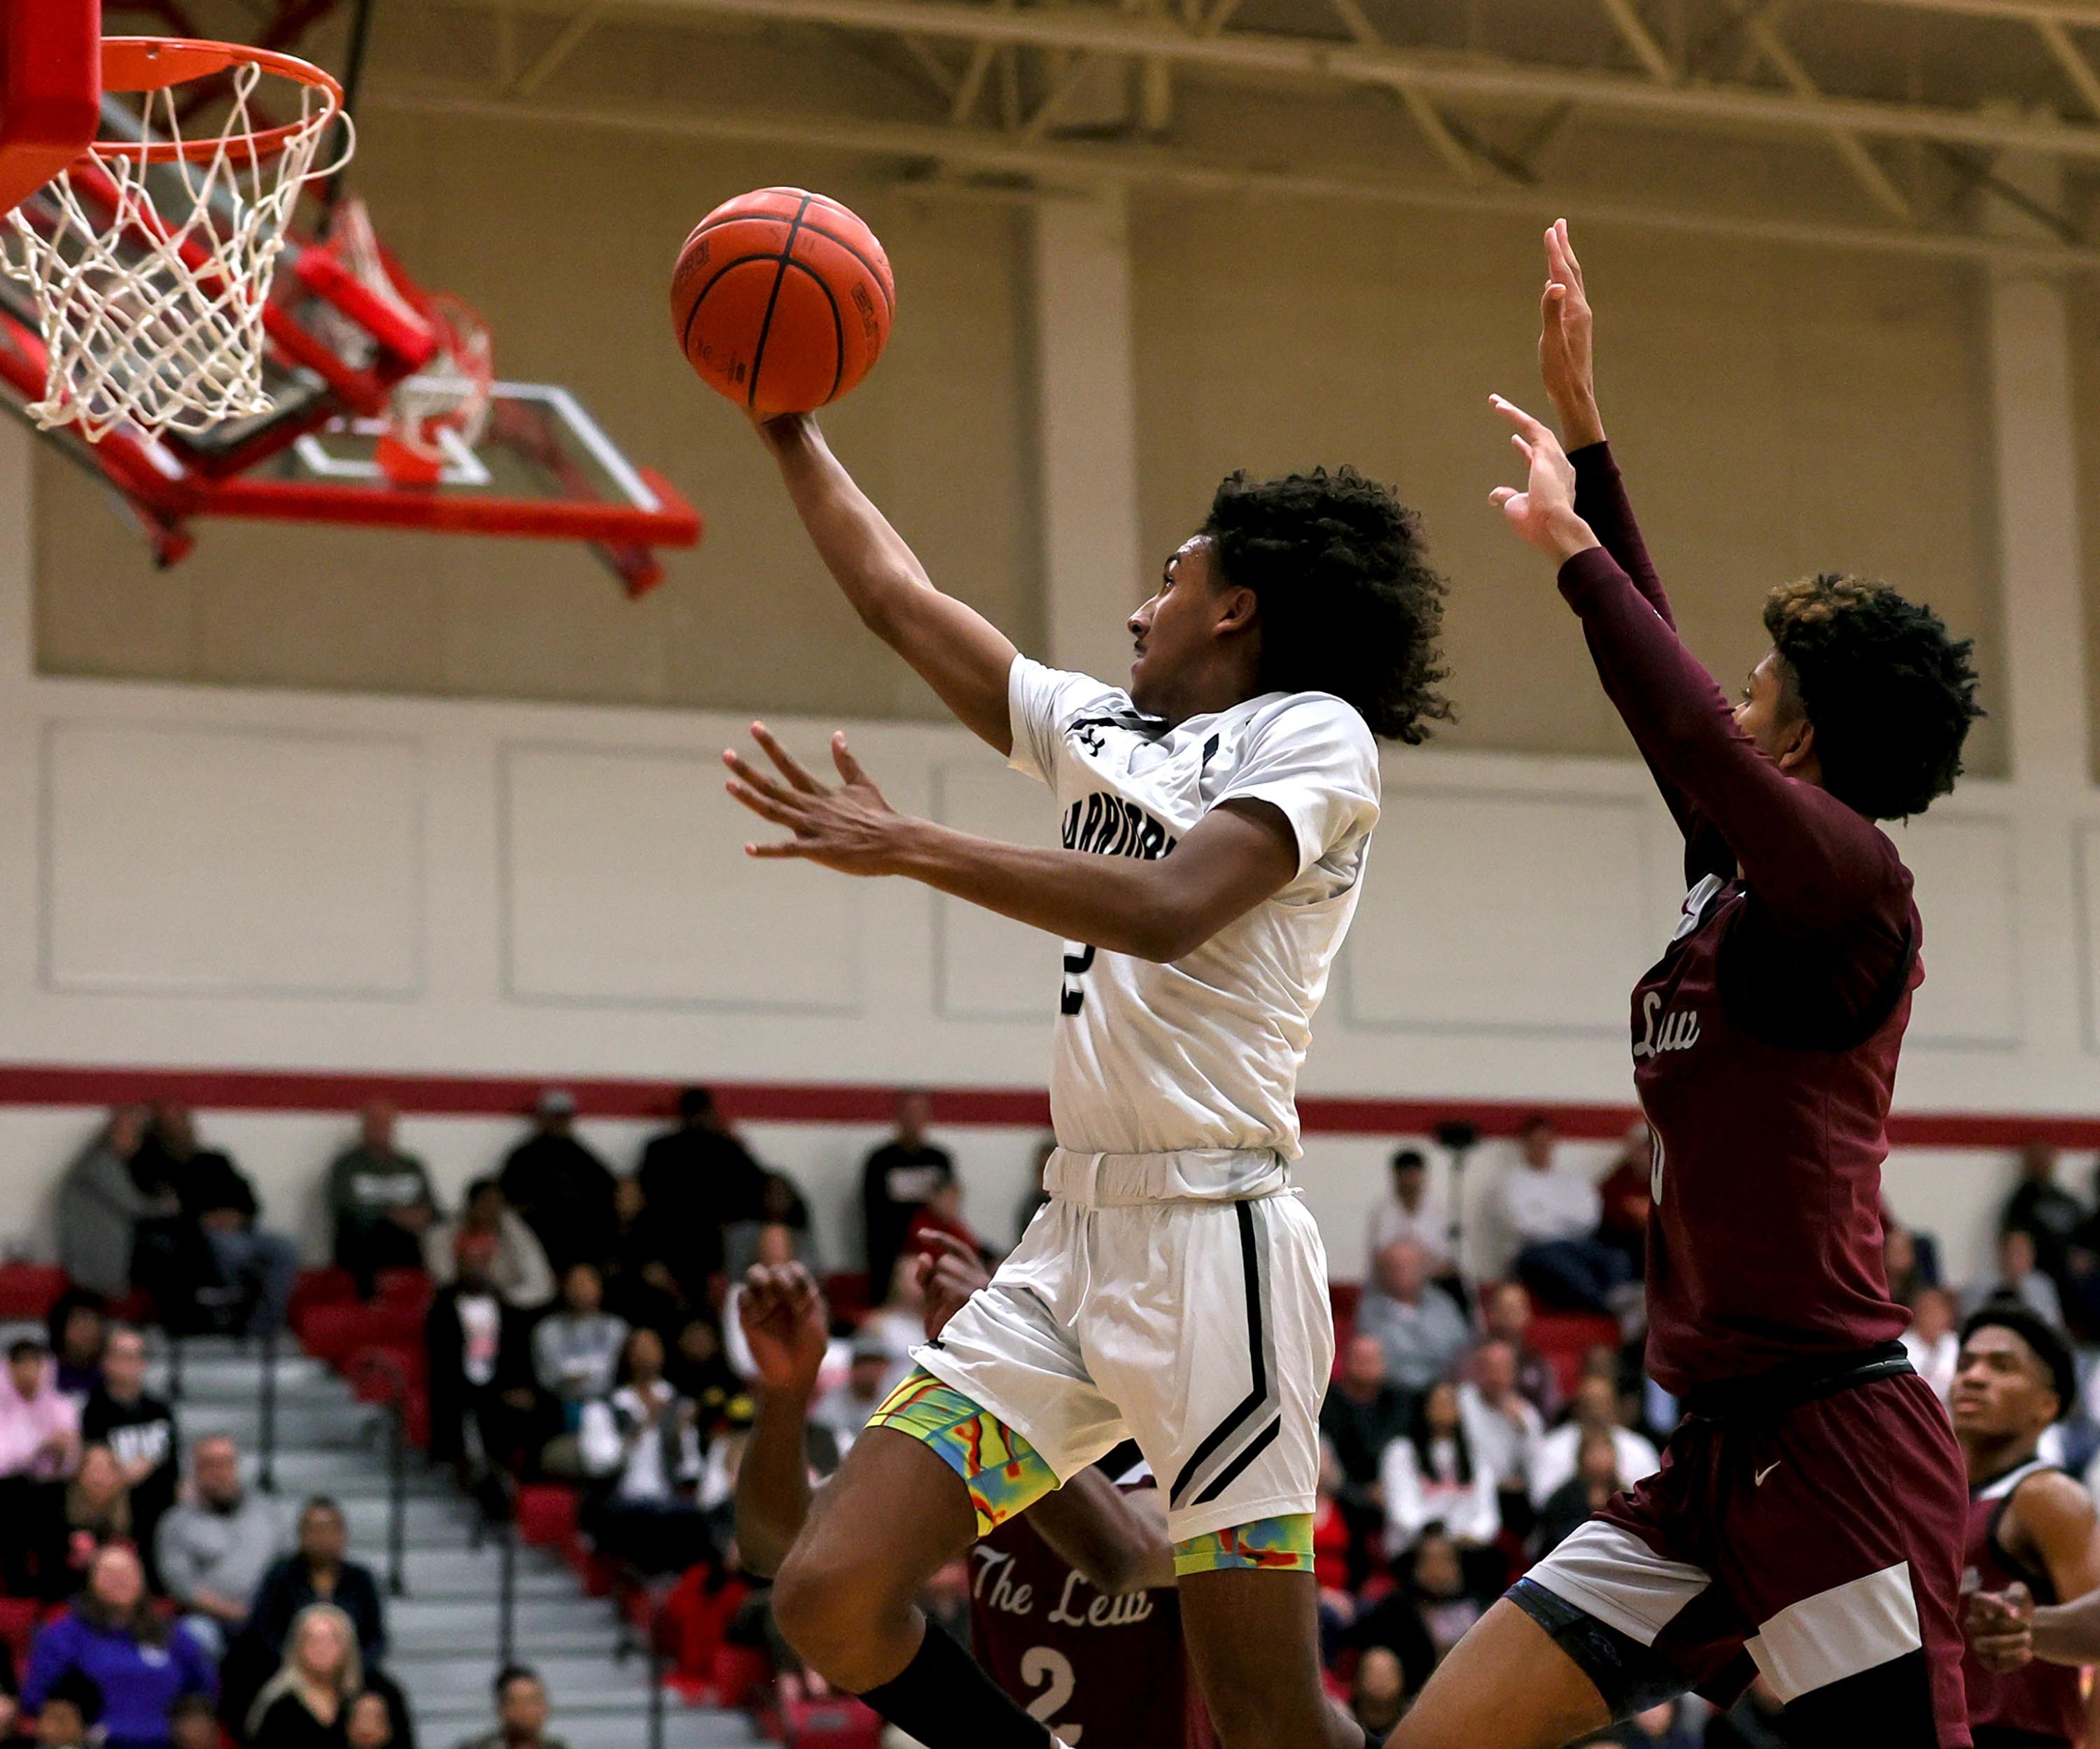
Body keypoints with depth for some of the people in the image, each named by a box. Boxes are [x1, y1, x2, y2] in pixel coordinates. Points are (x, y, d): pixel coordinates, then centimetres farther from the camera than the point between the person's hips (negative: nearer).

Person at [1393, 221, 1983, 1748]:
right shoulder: (1742, 882, 16)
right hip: (1725, 1456, 9)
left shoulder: (1852, 879, -7)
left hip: (1841, 1443, -9)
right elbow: (1669, 701, 27)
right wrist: (1582, 425, 29)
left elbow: (1696, 739, -27)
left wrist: (1575, 545, -15)